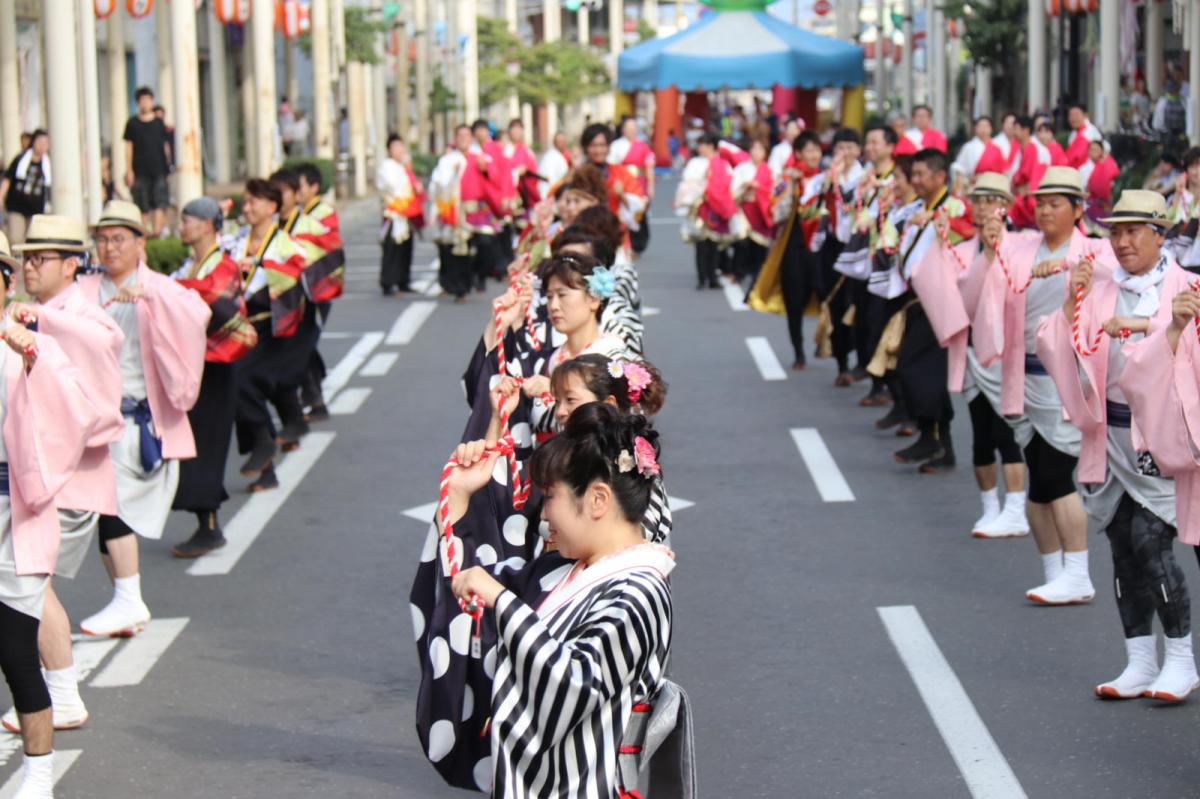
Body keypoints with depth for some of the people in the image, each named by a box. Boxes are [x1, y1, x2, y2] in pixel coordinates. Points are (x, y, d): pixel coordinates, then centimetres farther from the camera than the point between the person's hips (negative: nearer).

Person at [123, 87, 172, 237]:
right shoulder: (133, 123, 6)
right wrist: (129, 170, 1)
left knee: (160, 203, -11)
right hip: (140, 170, -1)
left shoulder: (159, 122, 9)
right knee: (143, 206, 3)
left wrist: (168, 165, 11)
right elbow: (129, 147, 6)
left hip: (159, 168, 1)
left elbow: (166, 145, 14)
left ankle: (157, 231, -16)